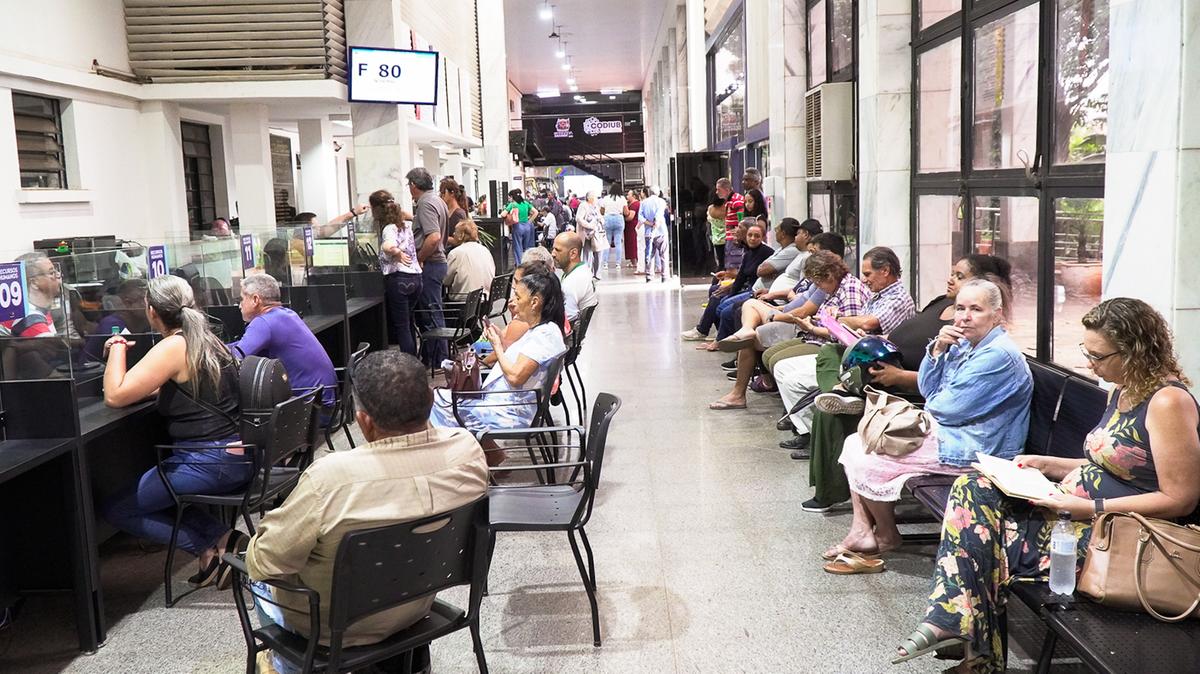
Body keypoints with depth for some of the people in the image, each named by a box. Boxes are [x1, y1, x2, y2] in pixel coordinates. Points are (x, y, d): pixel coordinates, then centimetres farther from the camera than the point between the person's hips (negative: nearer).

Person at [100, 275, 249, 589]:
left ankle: (207, 549, 0)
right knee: (151, 494, 25)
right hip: (237, 455, 9)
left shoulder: (174, 346, -16)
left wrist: (117, 347, -4)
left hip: (211, 462, -9)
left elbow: (114, 396, -17)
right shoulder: (205, 338, 10)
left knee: (115, 508, 5)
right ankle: (224, 536, 7)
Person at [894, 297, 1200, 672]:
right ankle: (951, 618, -17)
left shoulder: (1168, 401, -17)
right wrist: (1046, 464, 7)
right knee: (974, 490, -10)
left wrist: (1088, 509, -21)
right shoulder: (1121, 390, 11)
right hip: (1080, 505, 9)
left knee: (982, 536, -21)